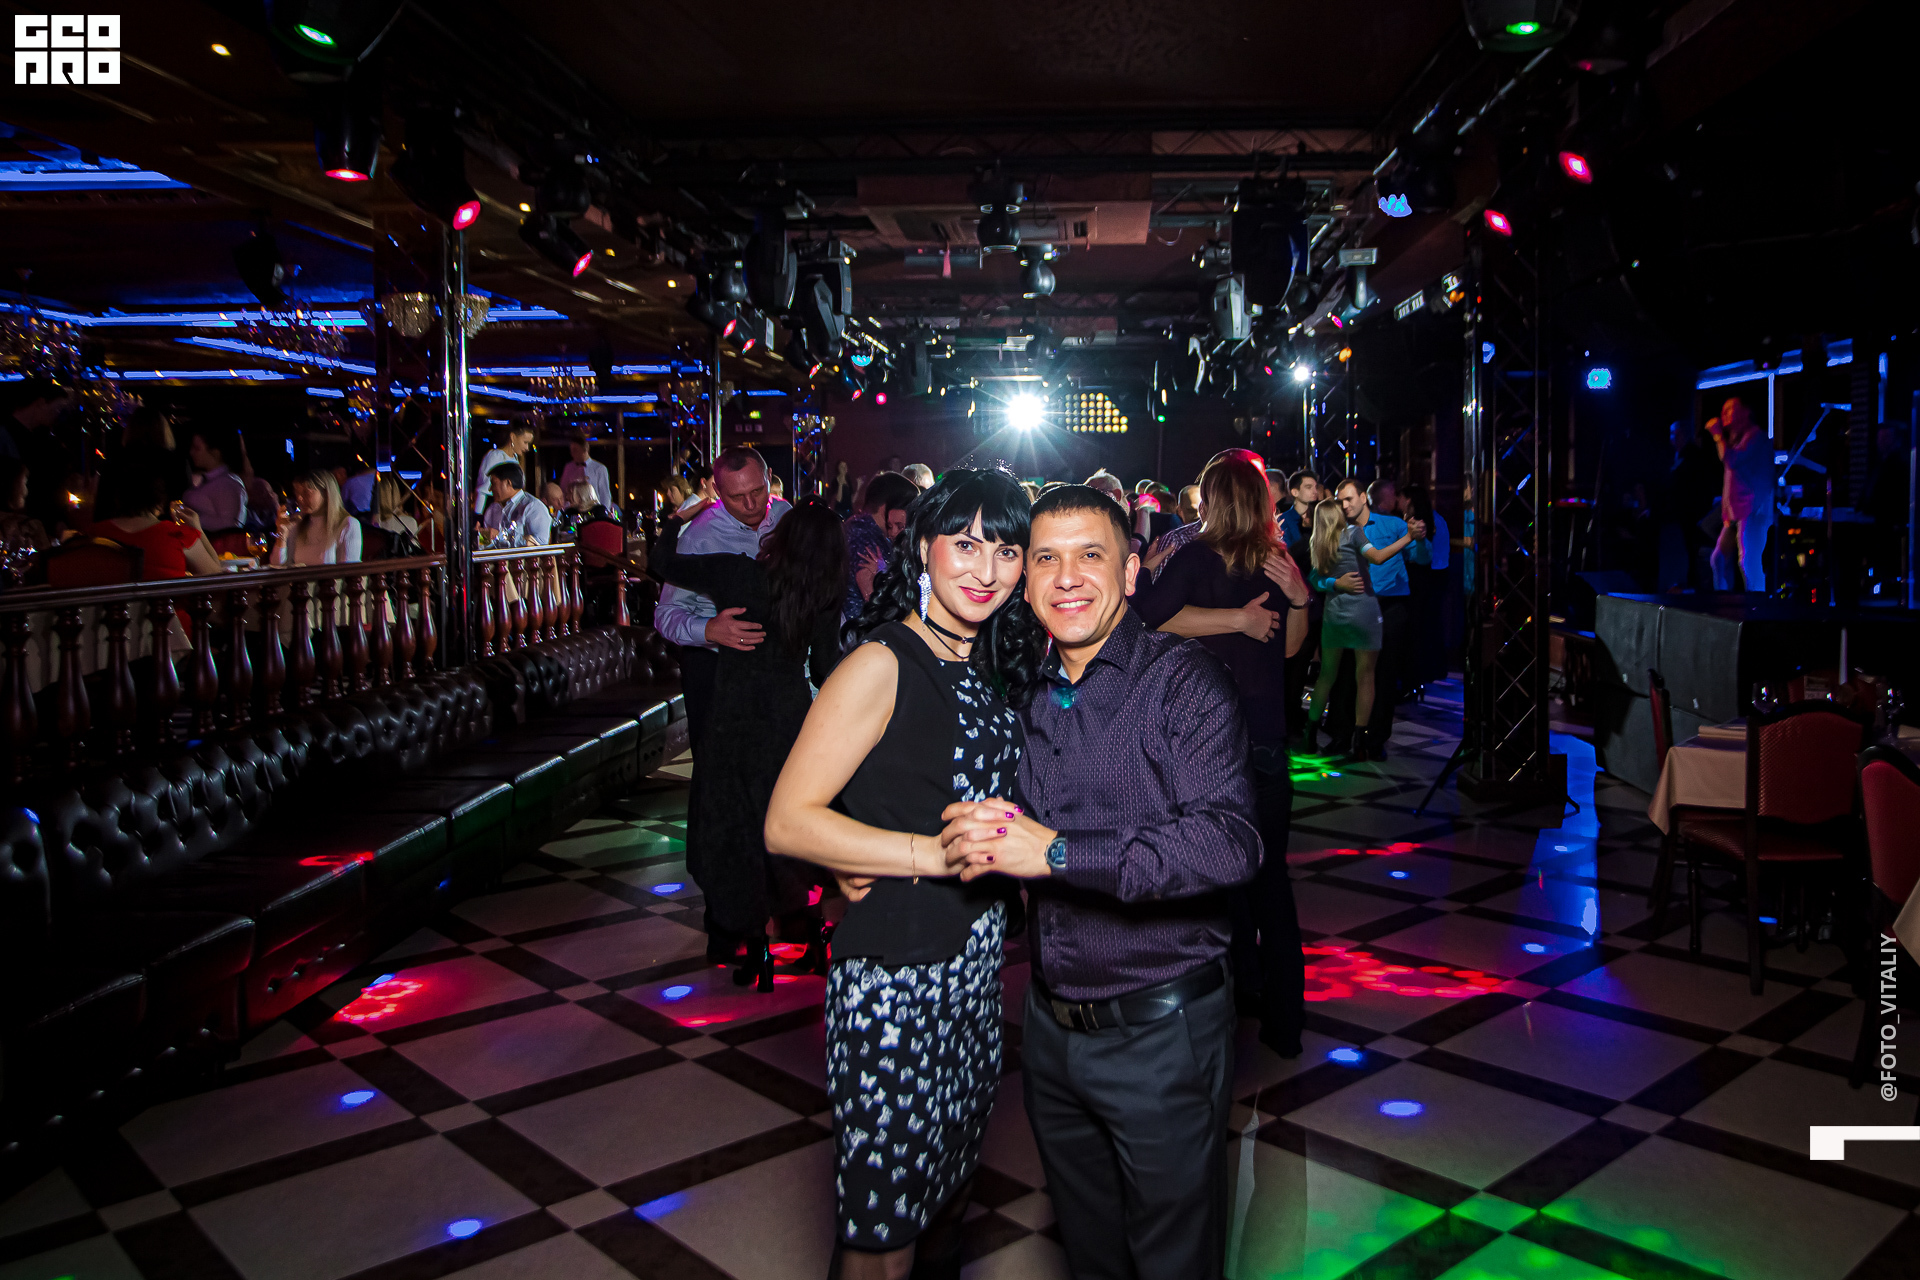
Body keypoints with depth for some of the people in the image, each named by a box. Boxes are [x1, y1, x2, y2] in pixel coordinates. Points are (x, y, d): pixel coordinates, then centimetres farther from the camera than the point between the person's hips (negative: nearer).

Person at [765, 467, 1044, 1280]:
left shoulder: (1000, 664, 7)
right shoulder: (883, 665, -15)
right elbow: (787, 823, -19)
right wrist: (932, 854, -25)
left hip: (978, 961, 7)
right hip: (893, 972, -7)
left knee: (951, 1181, 23)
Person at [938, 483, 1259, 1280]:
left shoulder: (1183, 681, -13)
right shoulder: (1029, 698, 6)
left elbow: (1229, 841, -28)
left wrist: (1056, 851, -29)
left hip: (1158, 1029, -6)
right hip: (1051, 1026, 6)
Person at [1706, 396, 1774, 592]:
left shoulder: (1755, 434, -4)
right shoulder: (1737, 438, 25)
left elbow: (1732, 461, -17)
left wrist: (1718, 435, -6)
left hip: (1752, 510, -10)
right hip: (1735, 513, 10)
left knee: (1747, 562, -16)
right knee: (1719, 559, 9)